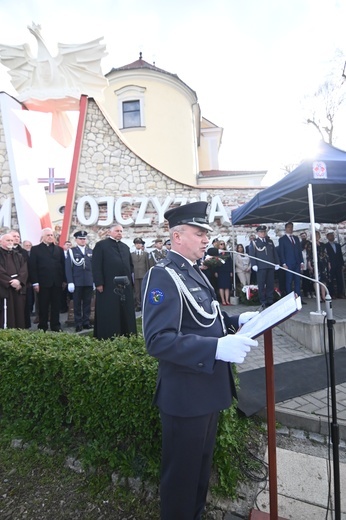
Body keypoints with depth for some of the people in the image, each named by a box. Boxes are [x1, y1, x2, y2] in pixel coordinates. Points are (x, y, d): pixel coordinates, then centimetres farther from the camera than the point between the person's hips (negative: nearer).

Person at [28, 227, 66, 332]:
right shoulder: (35, 249, 3)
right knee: (43, 306, 6)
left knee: (56, 306, 7)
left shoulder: (59, 249, 13)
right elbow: (32, 267, -3)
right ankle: (42, 327, 17)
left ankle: (56, 326, 17)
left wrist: (64, 280, 3)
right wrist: (35, 283, -9)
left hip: (57, 283, 3)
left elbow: (63, 265, 9)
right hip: (43, 283, -2)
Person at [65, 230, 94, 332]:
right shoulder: (71, 251, 4)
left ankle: (86, 322, 17)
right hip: (77, 282, -3)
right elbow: (68, 267, -3)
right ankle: (78, 324, 11)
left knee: (87, 303, 8)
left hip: (89, 282, 3)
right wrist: (70, 282, -11)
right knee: (77, 304, 4)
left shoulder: (91, 251, 14)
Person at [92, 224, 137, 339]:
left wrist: (130, 280, 10)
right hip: (108, 286, -5)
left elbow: (130, 265, 21)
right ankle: (108, 338, 11)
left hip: (125, 286, 6)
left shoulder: (125, 247, 19)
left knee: (126, 314, 11)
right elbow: (96, 266, -7)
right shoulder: (101, 245, 1)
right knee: (108, 315, 1)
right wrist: (99, 283, -14)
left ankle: (126, 337, 21)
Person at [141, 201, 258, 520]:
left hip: (209, 387, 9)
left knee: (202, 463, 28)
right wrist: (218, 348, -36)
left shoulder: (194, 272, 9)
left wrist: (236, 320, 1)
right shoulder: (163, 276, -21)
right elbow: (158, 340, -29)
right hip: (186, 394, -9)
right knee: (182, 472, 14)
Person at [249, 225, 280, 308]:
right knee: (261, 285, -3)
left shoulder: (270, 241, 20)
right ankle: (263, 302, 3)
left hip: (271, 266, 4)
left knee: (270, 284, 5)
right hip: (261, 267, -4)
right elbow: (252, 254, -2)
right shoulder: (254, 242, 5)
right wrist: (254, 265, -11)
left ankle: (270, 300, 12)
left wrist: (277, 263, 10)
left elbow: (275, 253, 18)